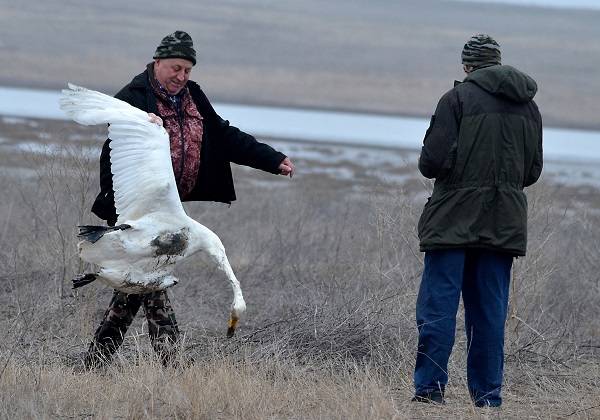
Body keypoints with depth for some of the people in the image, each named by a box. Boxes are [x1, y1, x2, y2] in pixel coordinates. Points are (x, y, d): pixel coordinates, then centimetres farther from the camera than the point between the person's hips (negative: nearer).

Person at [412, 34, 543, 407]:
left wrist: (430, 167, 10)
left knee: (438, 306, -1)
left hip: (455, 220, -5)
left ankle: (430, 389, -5)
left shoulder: (458, 99, -8)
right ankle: (488, 397, 8)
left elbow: (434, 161, -12)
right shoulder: (529, 106, 9)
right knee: (490, 312, 8)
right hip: (504, 224, 5)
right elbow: (533, 171, 12)